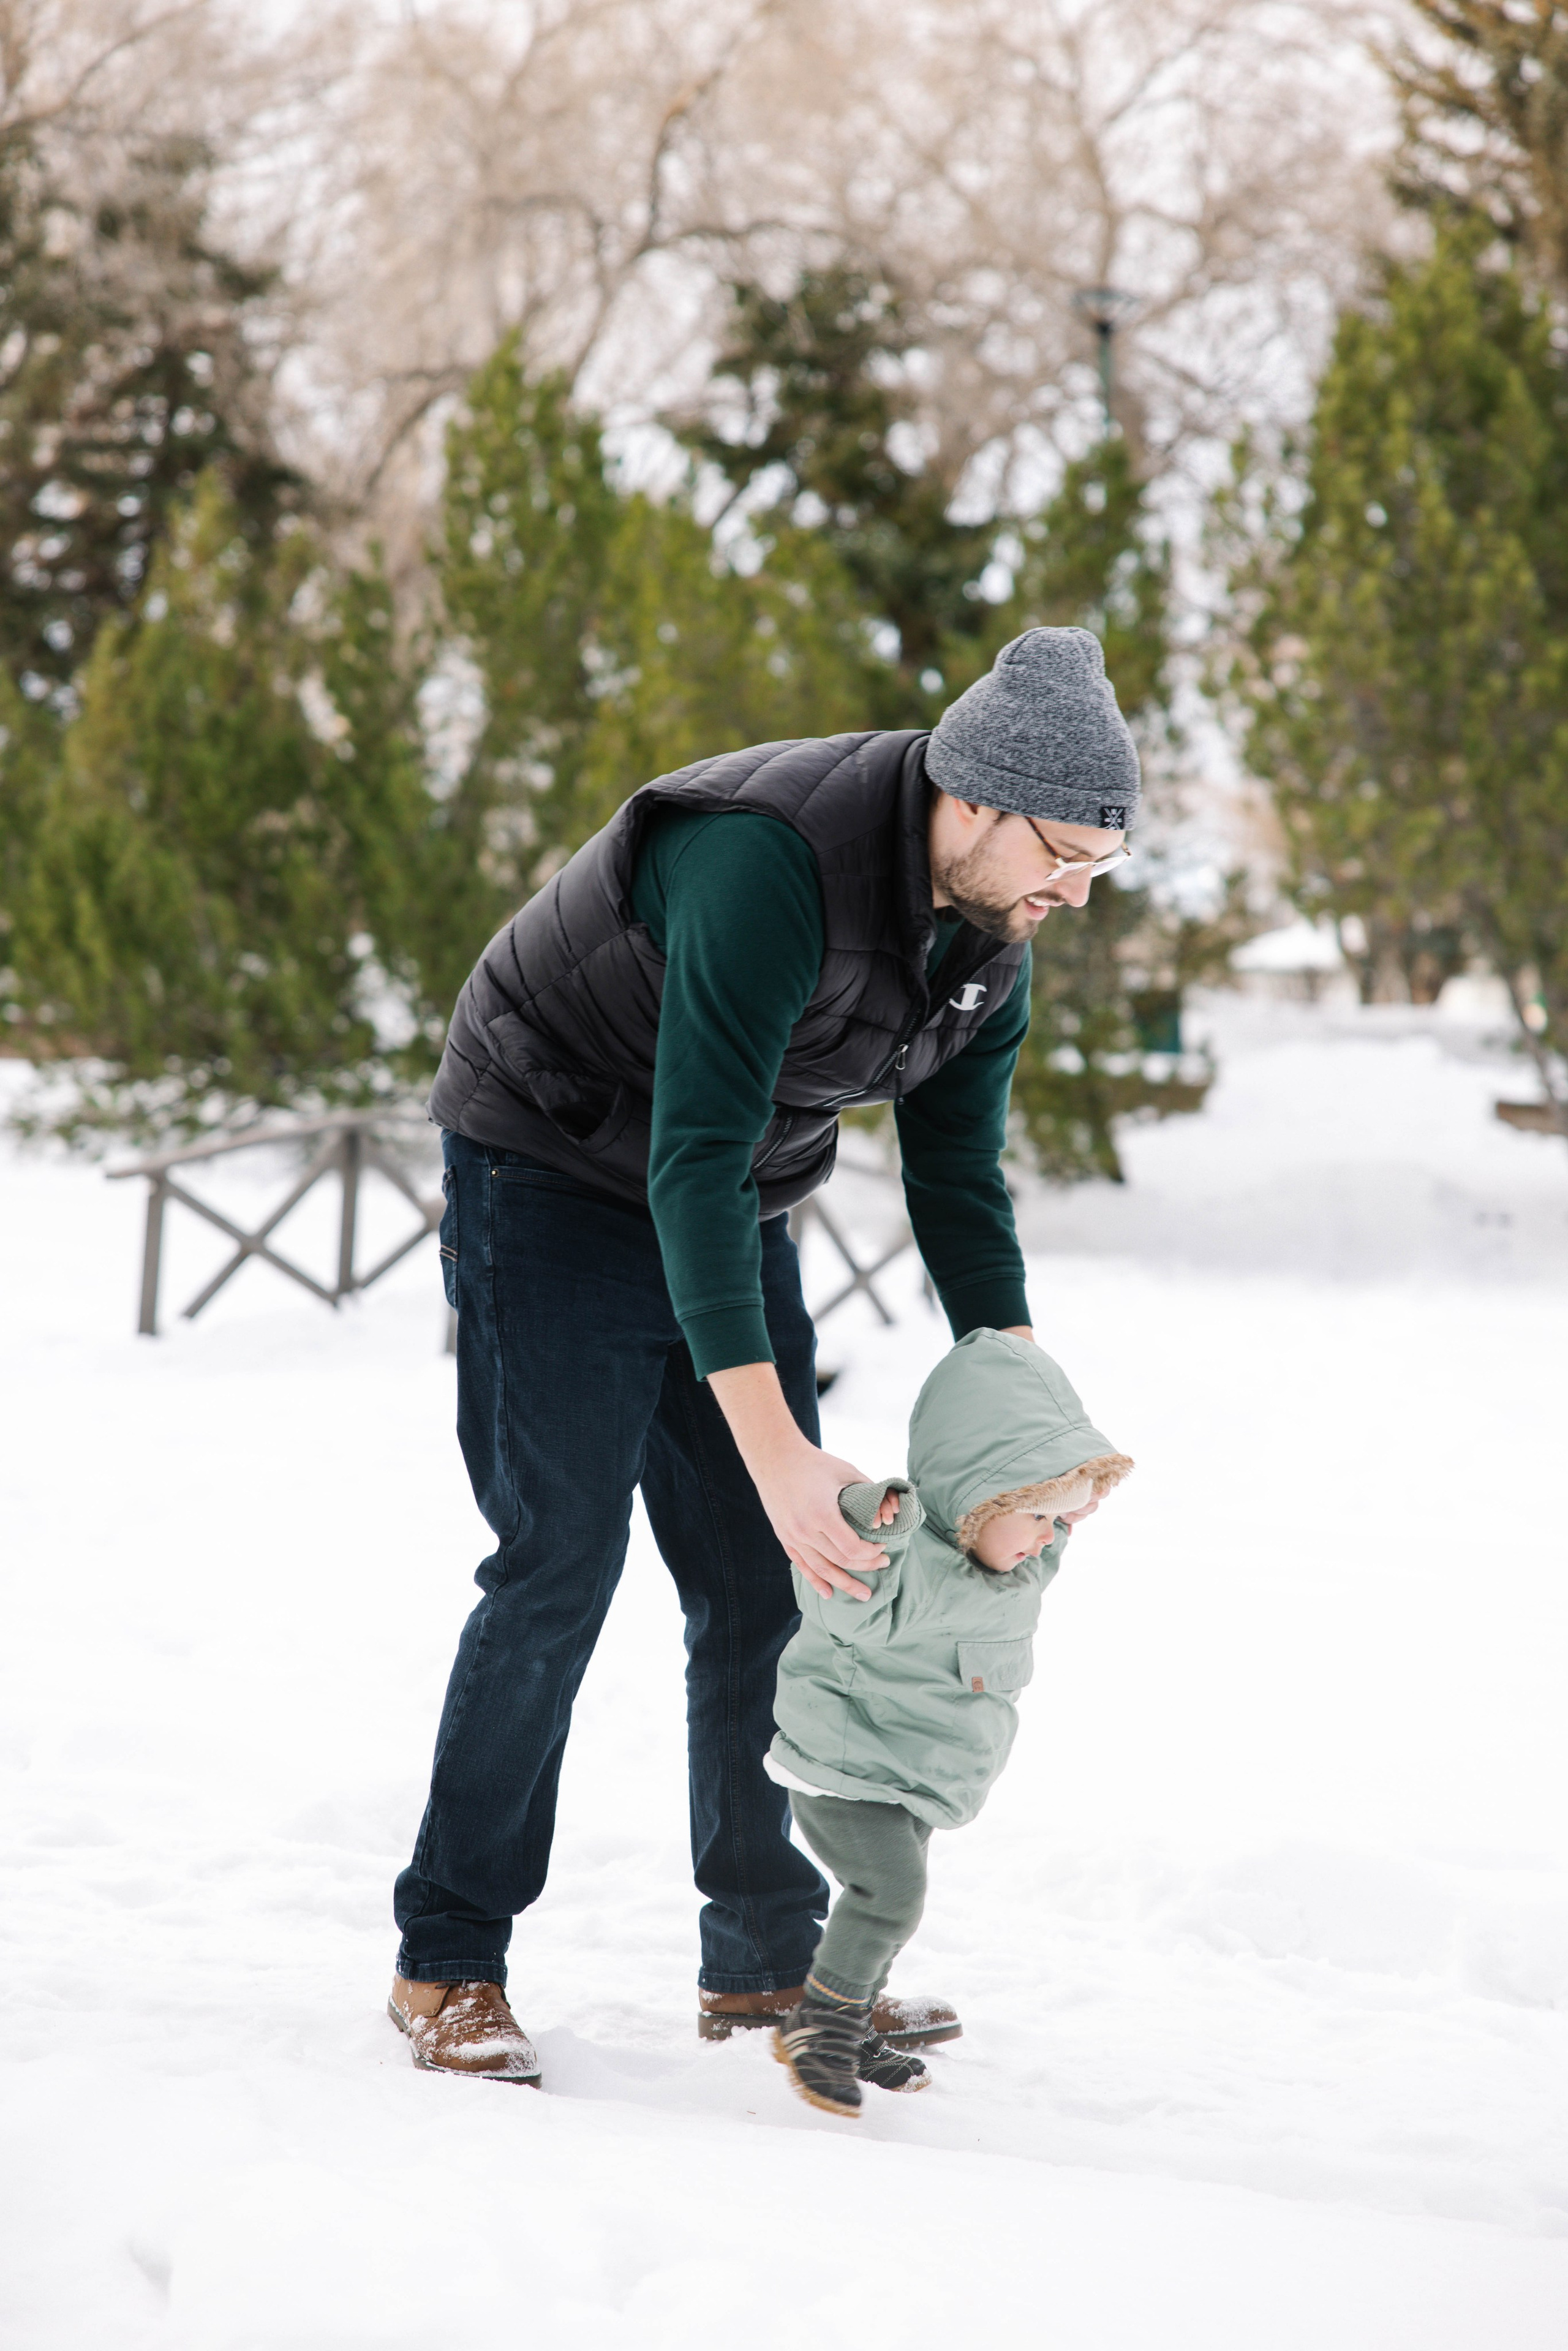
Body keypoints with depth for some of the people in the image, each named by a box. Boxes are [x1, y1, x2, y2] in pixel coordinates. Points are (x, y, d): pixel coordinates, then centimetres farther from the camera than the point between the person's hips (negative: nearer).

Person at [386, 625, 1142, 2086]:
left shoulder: (995, 934, -7)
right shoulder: (769, 863, -34)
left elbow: (958, 1178, 3)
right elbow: (692, 1156, -39)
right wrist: (770, 1443, -44)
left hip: (735, 1210, 8)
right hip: (553, 1183, -8)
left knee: (765, 1582, 5)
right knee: (560, 1565, -11)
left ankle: (766, 1959, 14)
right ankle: (448, 1964, -1)